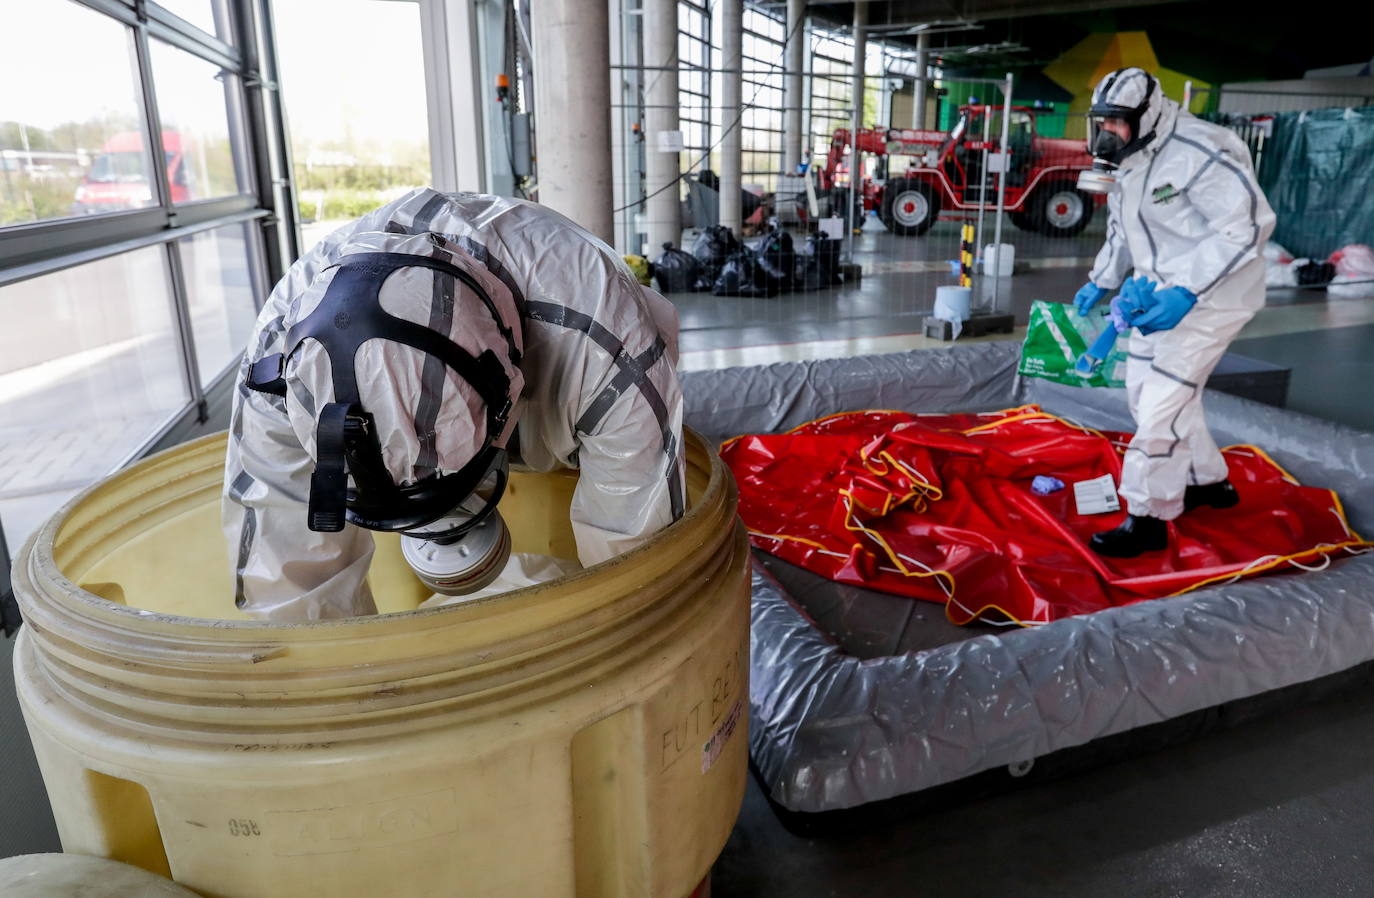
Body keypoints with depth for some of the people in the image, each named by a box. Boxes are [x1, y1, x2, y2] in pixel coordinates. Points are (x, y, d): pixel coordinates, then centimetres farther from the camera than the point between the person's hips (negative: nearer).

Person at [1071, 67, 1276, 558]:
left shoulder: (1199, 153, -23)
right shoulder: (1131, 161, 7)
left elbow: (1248, 224, -27)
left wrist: (1187, 292, -33)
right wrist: (1100, 282, 19)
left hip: (1210, 294, -10)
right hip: (1161, 291, 10)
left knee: (1163, 398, -12)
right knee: (1143, 387, 14)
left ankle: (1149, 520, -1)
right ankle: (1208, 481, 34)